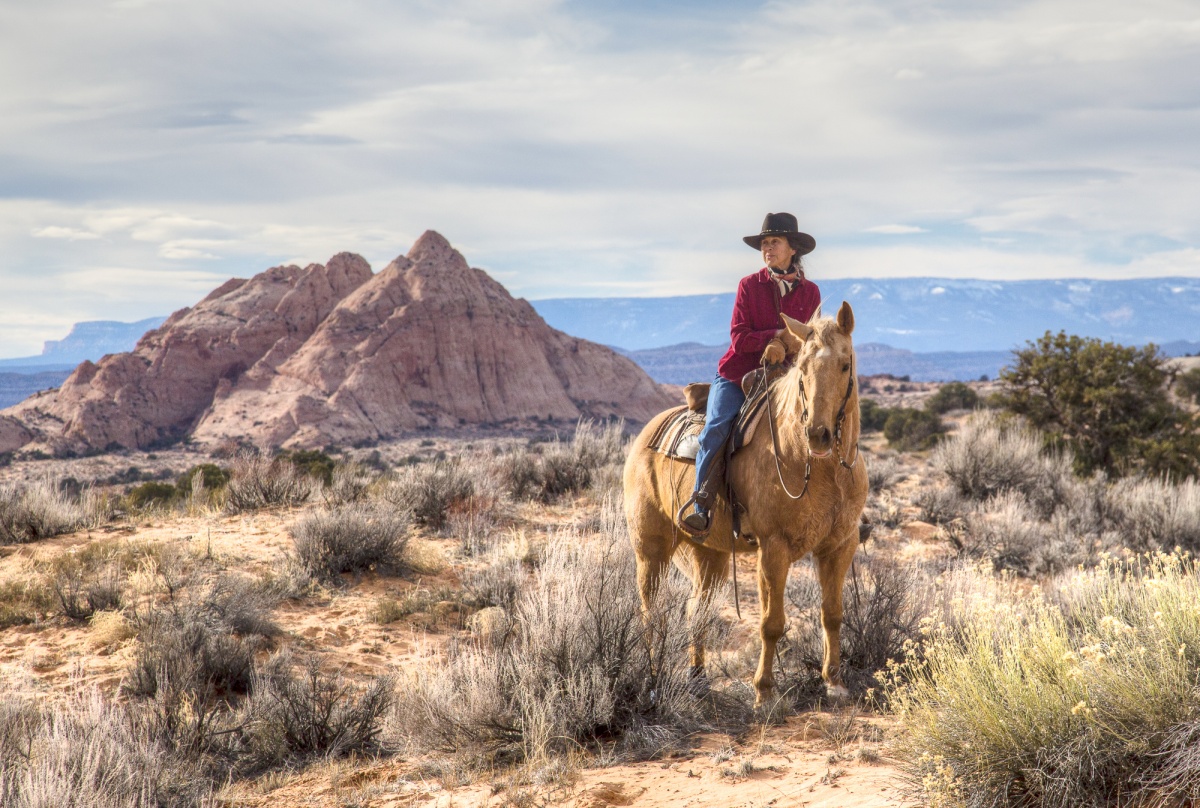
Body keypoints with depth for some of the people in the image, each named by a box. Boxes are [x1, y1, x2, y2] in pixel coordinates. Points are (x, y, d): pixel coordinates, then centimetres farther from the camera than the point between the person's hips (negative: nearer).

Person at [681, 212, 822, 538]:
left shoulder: (810, 292, 7)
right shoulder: (750, 285, 3)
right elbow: (739, 338, -5)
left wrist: (785, 348, -17)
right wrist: (777, 335, -18)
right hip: (736, 376, -1)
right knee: (715, 428, -26)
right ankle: (700, 509, -26)